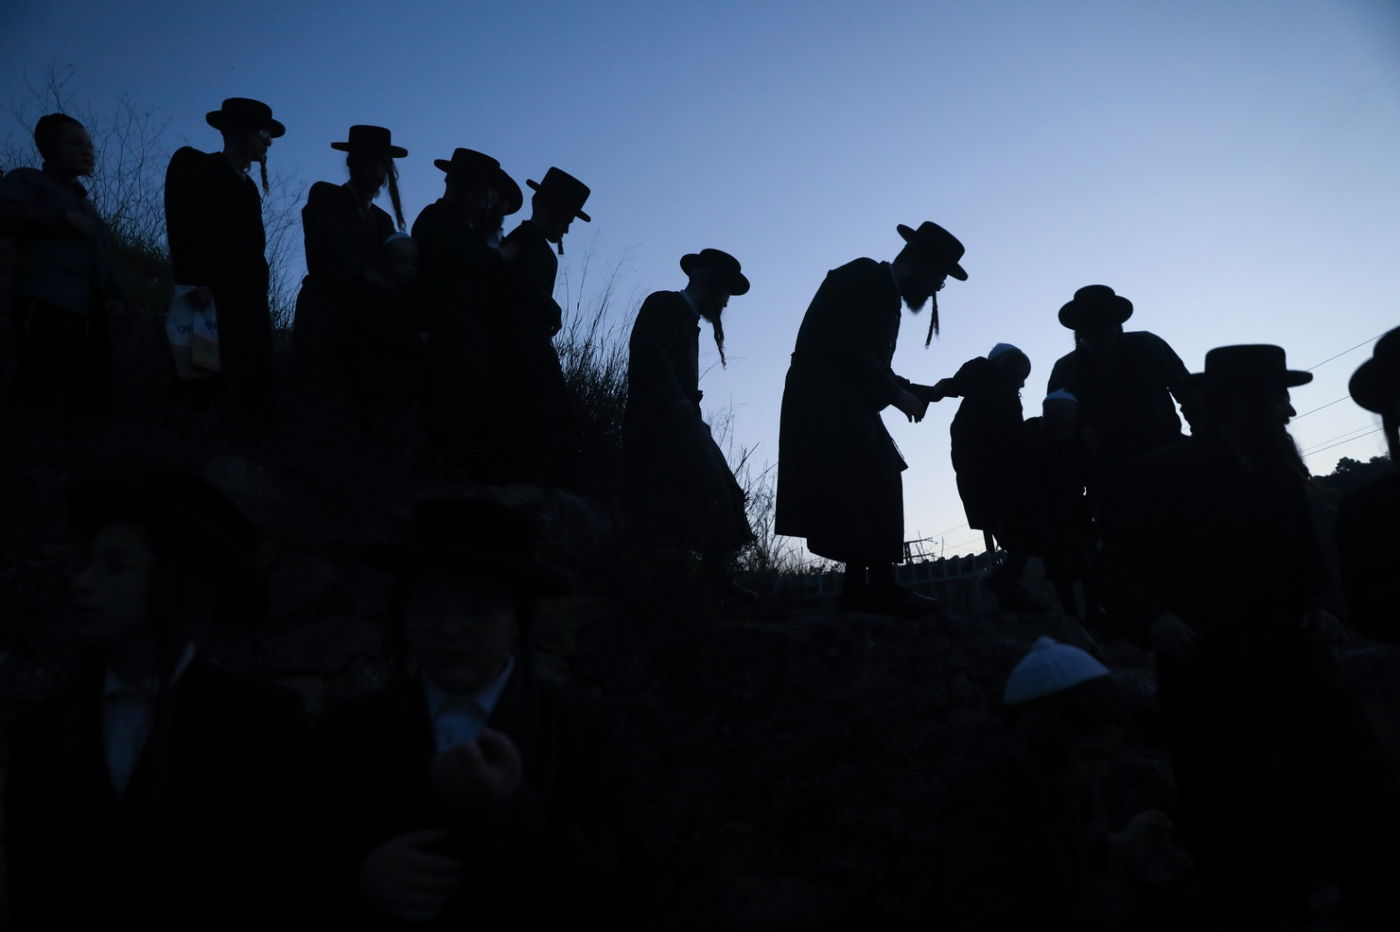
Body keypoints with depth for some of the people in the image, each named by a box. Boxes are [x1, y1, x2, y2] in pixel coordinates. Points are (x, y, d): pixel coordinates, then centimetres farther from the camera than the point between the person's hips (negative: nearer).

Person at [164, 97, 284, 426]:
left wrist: (260, 301, 11)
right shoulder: (193, 165, 3)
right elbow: (181, 227, -10)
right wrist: (194, 283, -21)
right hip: (211, 298, -7)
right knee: (212, 382, -14)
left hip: (248, 302, 7)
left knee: (253, 382, -1)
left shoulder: (248, 186, 25)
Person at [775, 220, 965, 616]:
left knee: (872, 486, 3)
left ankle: (861, 586, 3)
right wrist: (896, 393, -15)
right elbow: (845, 349, -20)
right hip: (823, 398, -10)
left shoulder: (885, 296, 20)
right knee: (871, 484, -18)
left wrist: (916, 391, 7)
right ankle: (880, 585, -20)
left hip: (843, 402, 10)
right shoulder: (863, 277, -8)